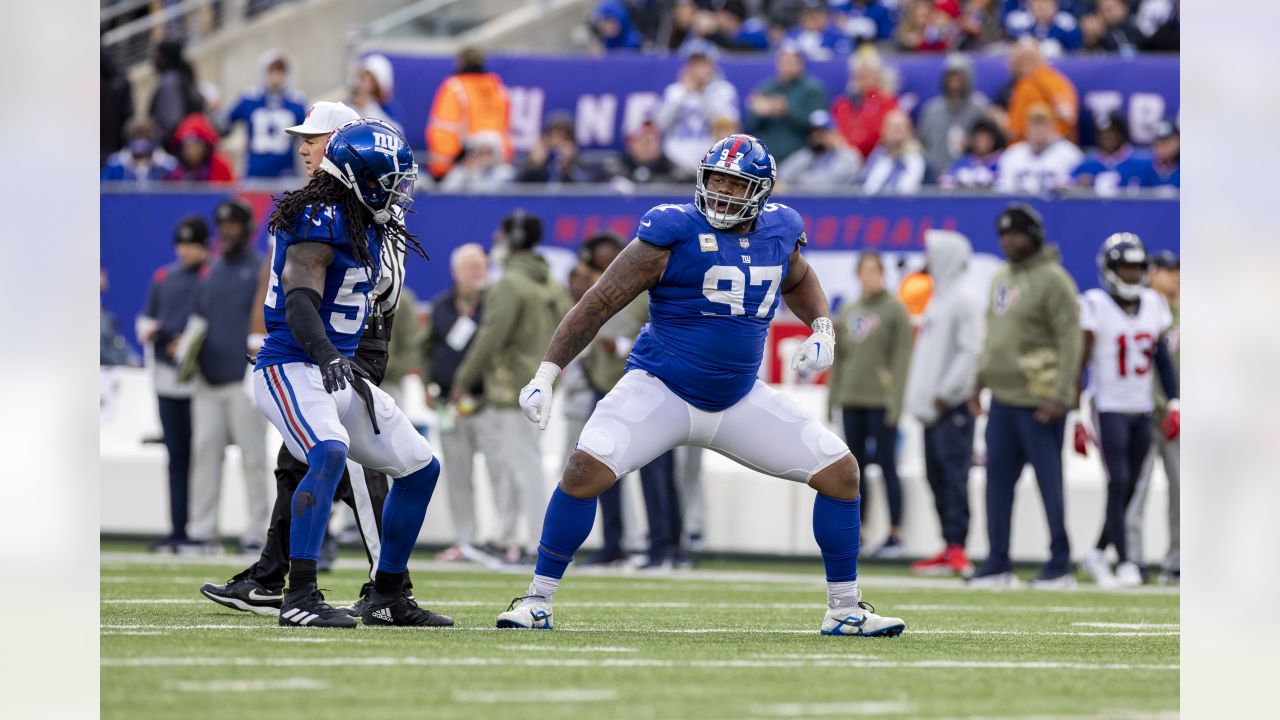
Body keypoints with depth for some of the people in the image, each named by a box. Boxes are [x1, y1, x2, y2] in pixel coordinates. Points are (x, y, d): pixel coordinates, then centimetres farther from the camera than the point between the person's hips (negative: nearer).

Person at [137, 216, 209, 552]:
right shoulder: (163, 278, 14)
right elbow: (146, 317, 22)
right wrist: (147, 330, 0)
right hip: (167, 376, 6)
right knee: (176, 455, 7)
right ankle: (177, 531, 9)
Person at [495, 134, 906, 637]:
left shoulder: (778, 233, 1)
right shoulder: (674, 233, -15)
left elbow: (798, 281, 26)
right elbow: (599, 304, -13)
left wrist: (822, 330, 6)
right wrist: (545, 376, -19)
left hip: (739, 401, 5)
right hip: (660, 389, -5)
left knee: (840, 473, -1)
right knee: (587, 469, -26)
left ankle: (845, 609, 13)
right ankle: (538, 599, -11)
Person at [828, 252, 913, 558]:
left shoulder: (895, 310, -3)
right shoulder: (847, 312, 13)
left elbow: (901, 358, -8)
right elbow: (838, 359, 16)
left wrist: (895, 401, -14)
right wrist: (832, 398, 11)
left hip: (881, 401, -6)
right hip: (851, 400, 6)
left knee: (886, 464, -4)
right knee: (855, 466, 7)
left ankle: (896, 535, -1)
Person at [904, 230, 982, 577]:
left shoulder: (964, 301, -10)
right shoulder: (937, 301, 19)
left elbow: (970, 352, -18)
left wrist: (945, 394, -20)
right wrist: (916, 395, 17)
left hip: (952, 406, -10)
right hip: (931, 406, 10)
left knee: (953, 476, -13)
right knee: (937, 477, 9)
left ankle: (957, 546, -16)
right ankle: (949, 549, 12)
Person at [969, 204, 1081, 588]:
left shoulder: (1052, 280, -11)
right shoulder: (1002, 278, 16)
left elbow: (1070, 341, -15)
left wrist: (1060, 396, -20)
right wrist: (980, 380, 18)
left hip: (1038, 403, -8)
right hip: (1002, 399, 8)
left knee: (1049, 482, -3)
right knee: (998, 480, 7)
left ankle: (1059, 566, 2)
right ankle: (998, 564, 11)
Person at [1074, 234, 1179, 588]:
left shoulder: (1153, 304, 8)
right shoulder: (1095, 306, -8)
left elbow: (1162, 358, 14)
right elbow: (1079, 363, -8)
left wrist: (1174, 406, 7)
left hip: (1142, 410, 5)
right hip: (1109, 408, -5)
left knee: (1128, 490, 6)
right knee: (1118, 483, -14)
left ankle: (1097, 554, 20)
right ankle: (1126, 563, -13)